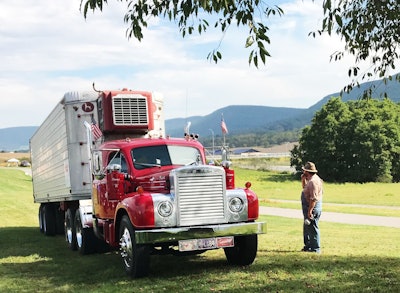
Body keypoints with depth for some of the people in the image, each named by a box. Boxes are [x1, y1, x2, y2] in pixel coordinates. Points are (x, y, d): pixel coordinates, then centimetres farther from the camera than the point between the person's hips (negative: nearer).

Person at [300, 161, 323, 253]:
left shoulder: (313, 181, -21)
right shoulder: (311, 180, 12)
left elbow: (313, 198, -26)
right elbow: (304, 187, 32)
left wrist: (310, 211, -26)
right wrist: (303, 179, 15)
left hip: (312, 207, -11)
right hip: (309, 207, 11)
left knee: (312, 228, -5)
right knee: (307, 228, 19)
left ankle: (315, 248, 1)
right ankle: (308, 246, 29)